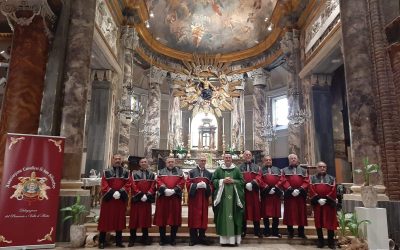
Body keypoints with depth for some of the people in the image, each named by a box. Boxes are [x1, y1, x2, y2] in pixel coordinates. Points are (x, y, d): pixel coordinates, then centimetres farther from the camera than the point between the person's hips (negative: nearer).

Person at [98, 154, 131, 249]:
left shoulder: (126, 172, 8)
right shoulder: (107, 172, 4)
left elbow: (128, 184, 0)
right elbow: (104, 185, -5)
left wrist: (121, 192, -15)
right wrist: (111, 192, -18)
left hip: (121, 199, 2)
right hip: (108, 198, -2)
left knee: (119, 219, 7)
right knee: (105, 218, 1)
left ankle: (119, 241, 16)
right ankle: (101, 241, 11)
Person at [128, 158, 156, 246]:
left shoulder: (152, 174, 10)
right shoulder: (134, 174, 4)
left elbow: (153, 186, 1)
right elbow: (133, 186, -6)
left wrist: (147, 195, -13)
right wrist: (140, 194, -16)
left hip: (147, 199, 2)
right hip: (136, 199, -2)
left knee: (146, 218, 7)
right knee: (134, 218, 1)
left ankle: (145, 238, 16)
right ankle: (132, 239, 9)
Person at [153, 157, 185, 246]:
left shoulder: (179, 172, 11)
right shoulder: (161, 172, 12)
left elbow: (182, 182, 0)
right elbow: (158, 182, -1)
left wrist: (174, 190, -14)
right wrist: (165, 189, -18)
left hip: (175, 197, 0)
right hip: (163, 197, 0)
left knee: (175, 217, 2)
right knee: (162, 217, 2)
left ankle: (173, 238, 13)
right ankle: (162, 238, 13)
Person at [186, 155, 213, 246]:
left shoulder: (209, 174, 13)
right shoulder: (192, 172, 3)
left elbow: (211, 186, 9)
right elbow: (188, 184, -3)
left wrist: (206, 186, -12)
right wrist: (197, 185, -18)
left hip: (204, 198, 3)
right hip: (194, 198, -3)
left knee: (203, 216, 5)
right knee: (194, 217, -2)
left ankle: (202, 237, 15)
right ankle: (193, 238, 6)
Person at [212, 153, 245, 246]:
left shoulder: (236, 170, 8)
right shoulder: (218, 170, 8)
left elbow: (242, 181, 5)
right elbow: (213, 180, 4)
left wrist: (233, 181, -10)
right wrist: (222, 181, -10)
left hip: (234, 196, 0)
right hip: (222, 196, 0)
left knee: (234, 216, -1)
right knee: (223, 216, -2)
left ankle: (234, 238, 5)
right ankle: (224, 239, 4)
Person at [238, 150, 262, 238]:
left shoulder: (256, 167, 15)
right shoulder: (240, 167, 11)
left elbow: (258, 177, 0)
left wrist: (253, 182, -18)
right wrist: (245, 184, -17)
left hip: (254, 191, 1)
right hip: (243, 191, -1)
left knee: (255, 209, 3)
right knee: (244, 209, 2)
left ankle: (257, 230, 11)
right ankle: (243, 230, 10)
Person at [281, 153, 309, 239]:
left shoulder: (303, 170, 16)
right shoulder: (285, 170, 10)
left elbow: (306, 181, 3)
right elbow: (284, 181, -3)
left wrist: (301, 189, -13)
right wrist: (290, 189, -17)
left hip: (301, 195, 2)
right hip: (289, 194, -2)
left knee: (301, 213, 4)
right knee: (290, 213, 0)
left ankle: (301, 232, 14)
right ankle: (290, 232, 8)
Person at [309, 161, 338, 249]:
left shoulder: (331, 178, 11)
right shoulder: (312, 178, 11)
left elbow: (333, 190, -1)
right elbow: (311, 190, -2)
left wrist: (326, 199, -13)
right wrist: (318, 199, -15)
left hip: (329, 203, 0)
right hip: (317, 203, 0)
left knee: (330, 222, 0)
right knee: (318, 222, 4)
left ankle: (331, 241, 10)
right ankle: (320, 241, 13)